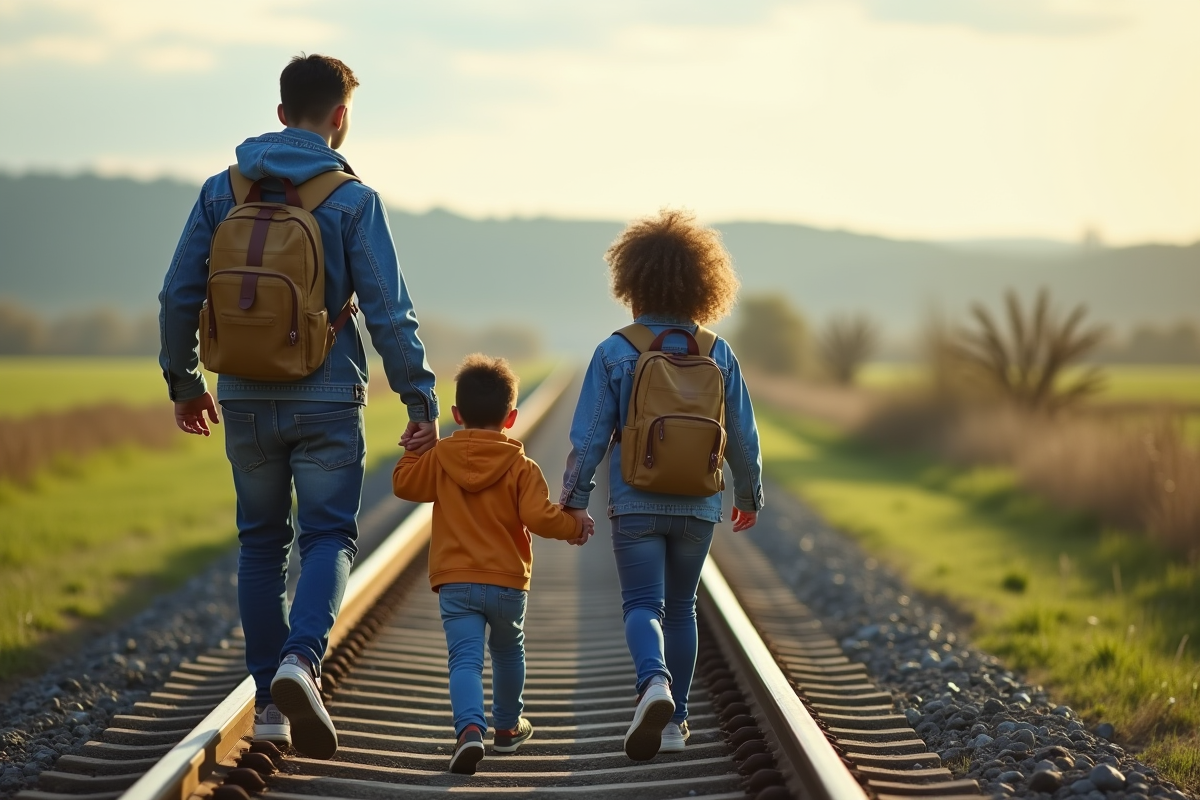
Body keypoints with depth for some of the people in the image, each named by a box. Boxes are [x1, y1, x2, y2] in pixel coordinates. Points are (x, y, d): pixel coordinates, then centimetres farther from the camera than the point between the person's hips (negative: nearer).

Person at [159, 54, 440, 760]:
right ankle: (301, 657, -22)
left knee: (261, 542, 14)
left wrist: (184, 380, 18)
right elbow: (389, 310, -10)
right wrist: (421, 399, -4)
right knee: (328, 536, 4)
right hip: (326, 399, -3)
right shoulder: (353, 200, -7)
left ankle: (271, 701, 13)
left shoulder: (223, 191, 3)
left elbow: (180, 294, 5)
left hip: (245, 398, 3)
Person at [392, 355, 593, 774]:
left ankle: (469, 728, -32)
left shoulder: (439, 459, 0)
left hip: (455, 584, 0)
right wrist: (575, 526, 2)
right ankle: (507, 727, 38)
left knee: (465, 659, -8)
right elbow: (539, 516, -15)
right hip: (507, 582, 0)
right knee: (508, 653, 24)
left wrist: (412, 450, 27)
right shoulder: (521, 467, -6)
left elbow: (404, 484, 12)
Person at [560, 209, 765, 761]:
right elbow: (743, 437, 6)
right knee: (681, 608, 15)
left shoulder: (616, 352, -7)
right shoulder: (718, 354, 0)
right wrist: (749, 496, 20)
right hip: (698, 506, 3)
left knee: (643, 603, 0)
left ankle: (653, 681, -29)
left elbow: (589, 435, -7)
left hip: (635, 503, -3)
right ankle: (673, 721, 18)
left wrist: (574, 499, 4)